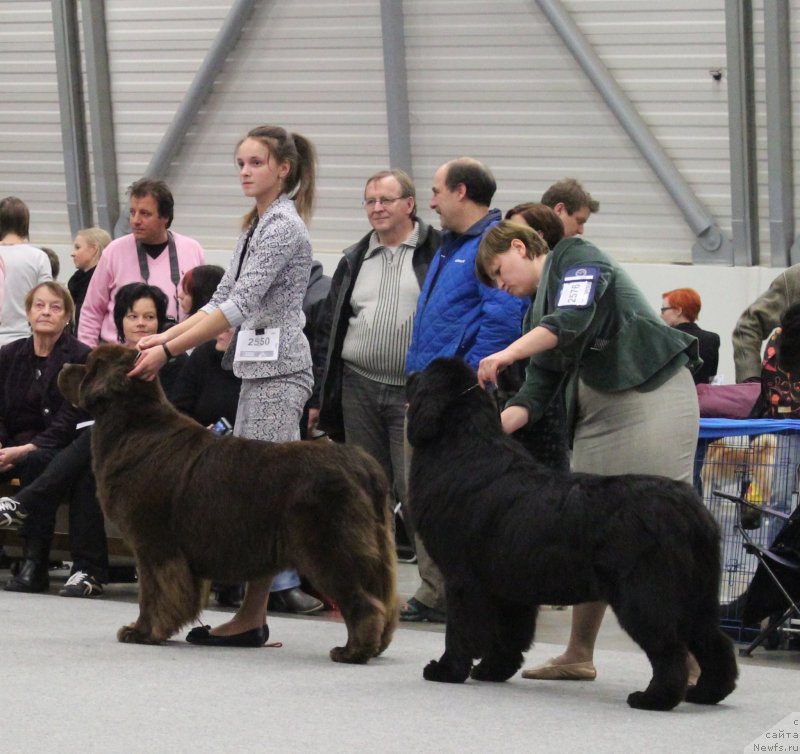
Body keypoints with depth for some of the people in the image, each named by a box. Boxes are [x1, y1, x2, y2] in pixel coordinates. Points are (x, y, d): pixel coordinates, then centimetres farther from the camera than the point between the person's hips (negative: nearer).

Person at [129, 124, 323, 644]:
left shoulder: (284, 226, -12)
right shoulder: (258, 226, 18)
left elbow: (239, 307, -19)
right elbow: (222, 299, 20)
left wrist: (169, 350, -19)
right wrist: (163, 337, 8)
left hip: (279, 367, -10)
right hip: (258, 366, 10)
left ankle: (252, 618, -7)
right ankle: (254, 614, 8)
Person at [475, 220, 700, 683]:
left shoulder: (577, 258, 2)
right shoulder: (538, 316, 23)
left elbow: (574, 317, -18)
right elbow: (539, 389, 12)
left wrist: (507, 353, -24)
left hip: (652, 393, -9)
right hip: (597, 413, 9)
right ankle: (580, 655, 11)